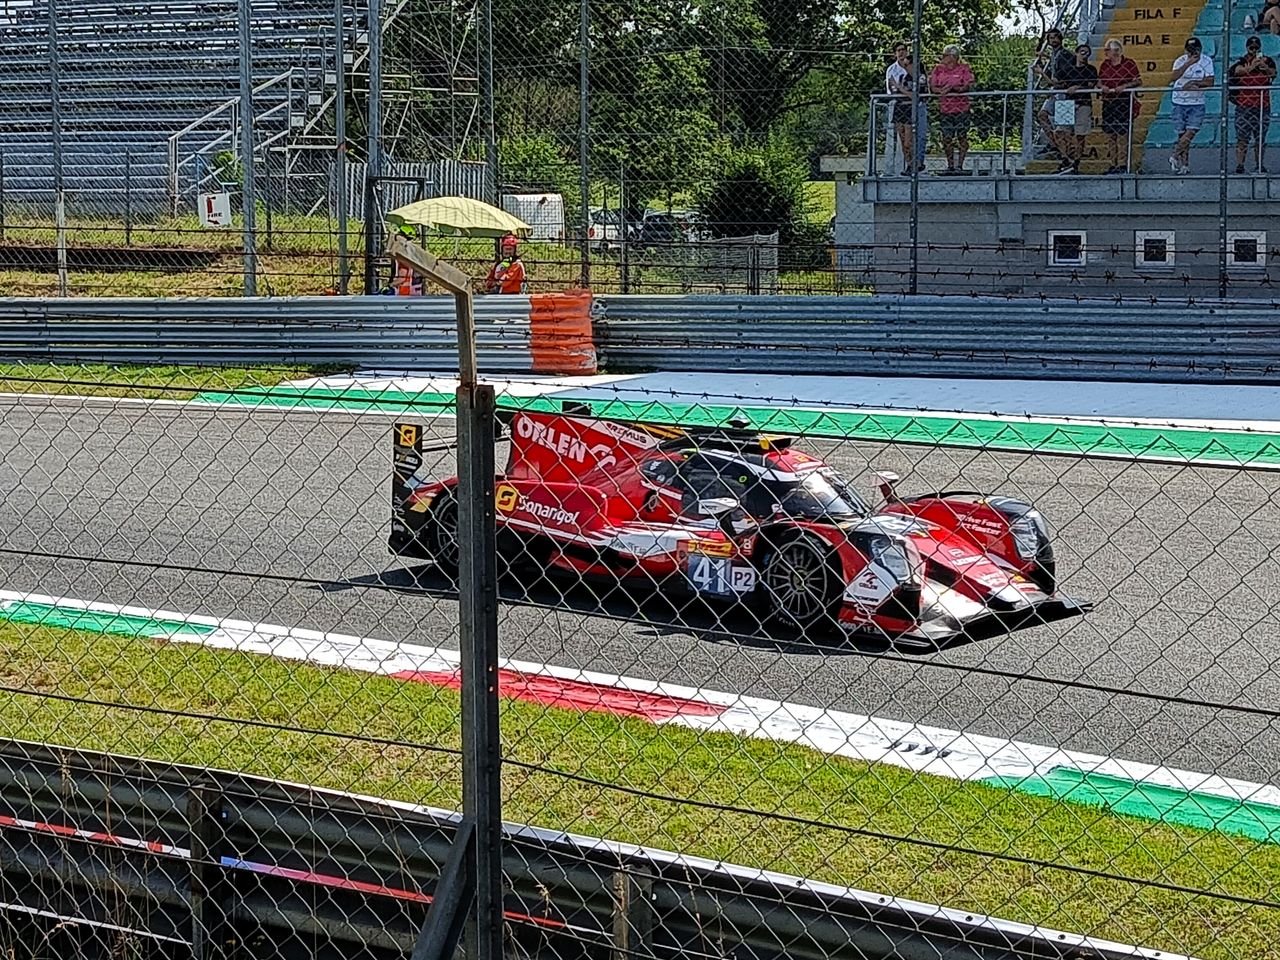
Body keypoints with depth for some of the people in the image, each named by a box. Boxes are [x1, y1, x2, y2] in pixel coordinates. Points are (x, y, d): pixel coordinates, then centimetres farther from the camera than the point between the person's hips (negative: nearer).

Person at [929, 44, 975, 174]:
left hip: (961, 108, -3)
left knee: (962, 137, 1)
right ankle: (950, 166, 14)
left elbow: (968, 86, -12)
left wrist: (953, 88, -24)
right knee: (947, 138, 4)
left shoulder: (964, 68, -2)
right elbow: (932, 87, 2)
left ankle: (960, 165, 8)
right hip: (944, 109, 3)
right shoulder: (939, 69, 8)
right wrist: (942, 90, -19)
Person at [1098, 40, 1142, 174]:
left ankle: (1123, 164, -3)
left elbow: (1138, 81, -3)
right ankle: (1113, 164, 15)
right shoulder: (1104, 65, 11)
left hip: (1124, 102, -5)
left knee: (1122, 134, -7)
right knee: (1111, 135, 9)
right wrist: (1102, 86, -5)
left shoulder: (1128, 64, -2)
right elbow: (1099, 81, 18)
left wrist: (1125, 86, -17)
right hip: (1108, 101, 5)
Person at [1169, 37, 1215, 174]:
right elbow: (1175, 77, -24)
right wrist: (1188, 63, -31)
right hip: (1179, 102, 0)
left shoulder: (1207, 61, -1)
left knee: (1191, 131, -15)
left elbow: (1210, 82, -7)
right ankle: (1185, 164, 8)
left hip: (1197, 103, 0)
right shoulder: (1180, 61, -5)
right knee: (1182, 134, 0)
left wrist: (1194, 83, -17)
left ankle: (1175, 157, -4)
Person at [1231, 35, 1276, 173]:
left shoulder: (1267, 61, 6)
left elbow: (1273, 73, -12)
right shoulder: (1242, 62, 1)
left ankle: (1260, 164, 16)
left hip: (1263, 105, 2)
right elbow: (1238, 70, -21)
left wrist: (1266, 68, -36)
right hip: (1244, 106, -2)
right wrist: (1251, 66, -42)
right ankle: (1239, 164, -8)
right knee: (1242, 137, -8)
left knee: (1261, 138, 7)